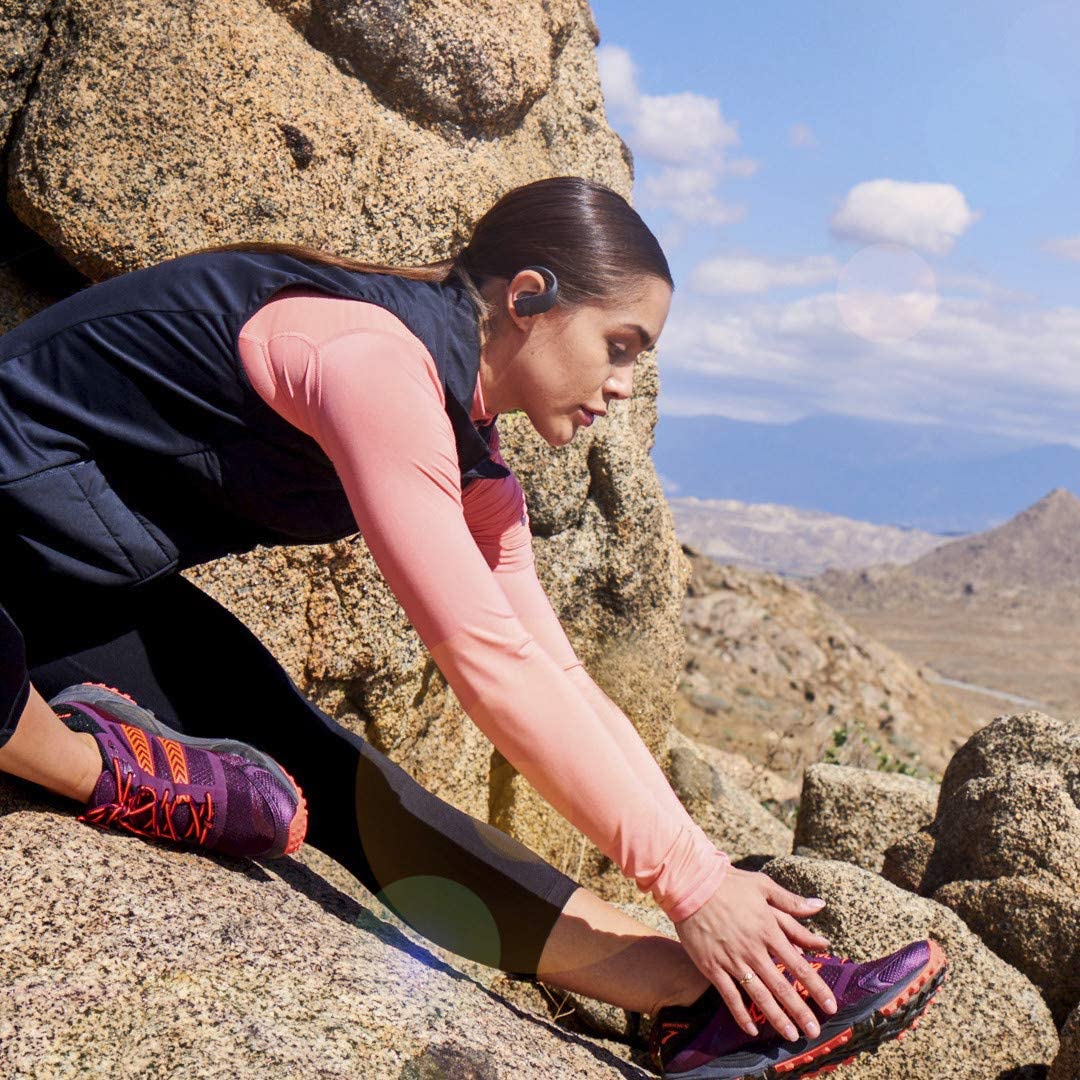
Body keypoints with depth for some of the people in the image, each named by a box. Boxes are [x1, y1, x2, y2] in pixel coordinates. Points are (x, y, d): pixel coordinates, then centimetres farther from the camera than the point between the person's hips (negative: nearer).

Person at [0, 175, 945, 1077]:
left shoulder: (470, 460, 5)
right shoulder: (376, 357, -25)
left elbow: (560, 682, 3)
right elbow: (488, 663, -28)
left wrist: (710, 872, -2)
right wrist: (692, 882, -23)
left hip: (99, 586, 8)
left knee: (329, 776, -10)